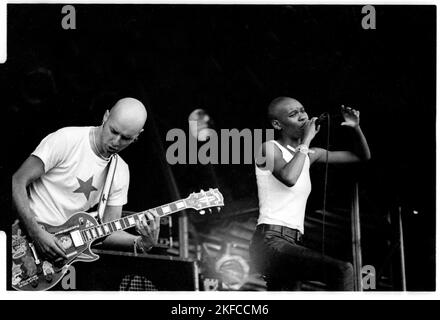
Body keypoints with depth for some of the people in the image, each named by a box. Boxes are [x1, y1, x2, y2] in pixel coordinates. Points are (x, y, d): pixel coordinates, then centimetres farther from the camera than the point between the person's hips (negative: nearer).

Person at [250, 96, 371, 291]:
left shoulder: (310, 155, 19)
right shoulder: (269, 149, -2)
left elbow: (363, 157, 25)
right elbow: (289, 178, -25)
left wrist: (356, 128, 7)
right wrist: (306, 141, -14)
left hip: (293, 244, 9)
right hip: (270, 241, -9)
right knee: (342, 271, -24)